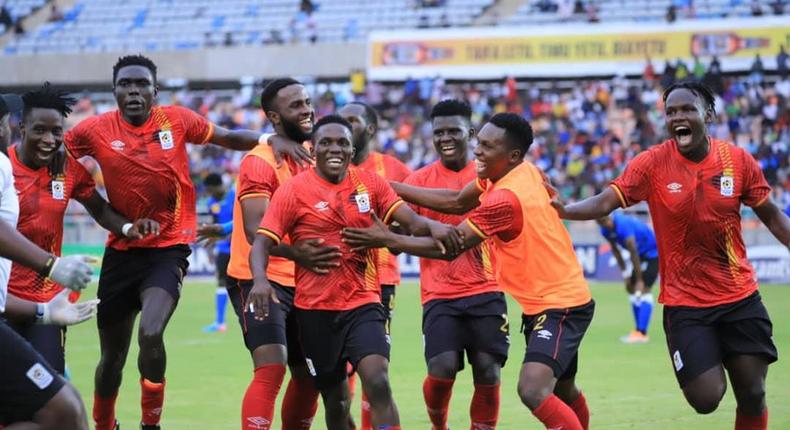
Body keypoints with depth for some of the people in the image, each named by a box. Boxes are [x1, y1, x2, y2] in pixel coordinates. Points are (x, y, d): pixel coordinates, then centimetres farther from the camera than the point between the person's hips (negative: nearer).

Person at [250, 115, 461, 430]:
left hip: (363, 303, 1)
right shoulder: (293, 191, -4)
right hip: (315, 309, -1)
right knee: (336, 400, 9)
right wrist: (260, 280, -30)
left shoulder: (370, 183, 4)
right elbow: (262, 242, -10)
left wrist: (432, 226, -27)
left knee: (378, 381, -21)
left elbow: (410, 221, -3)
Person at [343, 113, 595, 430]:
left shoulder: (506, 198, -26)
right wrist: (393, 187, 8)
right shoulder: (524, 172, 1)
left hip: (560, 306, -10)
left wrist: (389, 240, -14)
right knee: (563, 391, 24)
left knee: (533, 391, -26)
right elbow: (457, 202, 12)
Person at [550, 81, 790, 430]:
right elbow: (605, 202, -17)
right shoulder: (652, 164, -9)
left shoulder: (738, 160, -4)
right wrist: (564, 210, -35)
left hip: (740, 297, 2)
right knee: (705, 400, -9)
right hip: (684, 301, -2)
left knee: (752, 394, 2)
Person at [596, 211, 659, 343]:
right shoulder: (606, 230, -6)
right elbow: (615, 251, 7)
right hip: (641, 254, 9)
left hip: (653, 253, -9)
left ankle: (642, 333, -22)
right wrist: (625, 273, 4)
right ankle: (638, 330, 11)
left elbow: (633, 254, -29)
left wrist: (639, 280, -24)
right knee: (631, 288, 6)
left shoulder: (623, 225, -32)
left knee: (644, 289, -17)